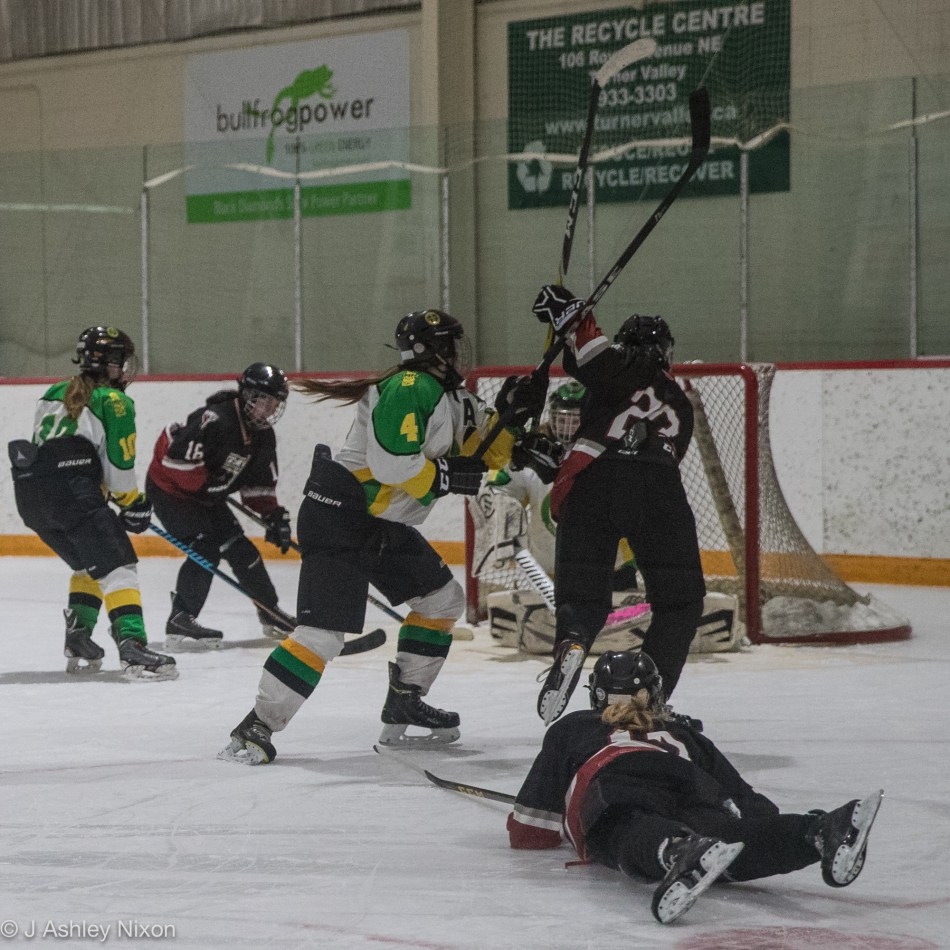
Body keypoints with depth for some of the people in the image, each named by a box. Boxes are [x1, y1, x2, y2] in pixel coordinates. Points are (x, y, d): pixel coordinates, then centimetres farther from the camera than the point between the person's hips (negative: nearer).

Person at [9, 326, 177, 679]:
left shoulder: (54, 394, 23)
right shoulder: (114, 402, 2)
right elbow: (119, 466, -3)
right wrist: (134, 504, 13)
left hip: (31, 497, 8)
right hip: (72, 494, -8)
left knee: (90, 563, 25)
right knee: (116, 566, -9)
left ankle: (78, 640, 19)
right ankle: (132, 645, -25)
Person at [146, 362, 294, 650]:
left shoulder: (263, 436, 0)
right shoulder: (216, 420, -29)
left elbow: (260, 484, 9)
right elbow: (178, 457, -34)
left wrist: (274, 515, -3)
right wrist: (205, 484, -25)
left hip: (206, 494, 9)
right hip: (170, 487, -9)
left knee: (240, 548, 9)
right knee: (205, 549, -21)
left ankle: (273, 618, 22)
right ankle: (179, 623, -21)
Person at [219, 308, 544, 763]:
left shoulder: (455, 400, 14)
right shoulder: (409, 388, -17)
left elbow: (486, 455, 19)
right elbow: (391, 462, -26)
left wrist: (508, 416, 4)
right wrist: (446, 475, -14)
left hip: (383, 526, 11)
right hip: (340, 516, -11)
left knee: (444, 599, 16)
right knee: (324, 630, -18)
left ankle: (403, 708, 22)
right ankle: (257, 726, -16)